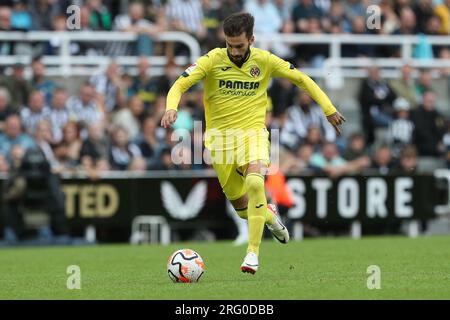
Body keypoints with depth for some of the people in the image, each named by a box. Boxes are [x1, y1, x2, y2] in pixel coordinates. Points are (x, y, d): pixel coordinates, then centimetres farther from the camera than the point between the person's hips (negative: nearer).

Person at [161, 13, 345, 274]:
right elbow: (179, 85, -13)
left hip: (253, 132, -1)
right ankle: (268, 214, 44)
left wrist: (329, 109, 3)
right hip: (220, 135, 1)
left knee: (255, 183, -29)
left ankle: (253, 252, -24)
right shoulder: (213, 60, -10)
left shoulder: (264, 60, -5)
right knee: (240, 204, 7)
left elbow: (301, 79, 7)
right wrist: (171, 108, -35)